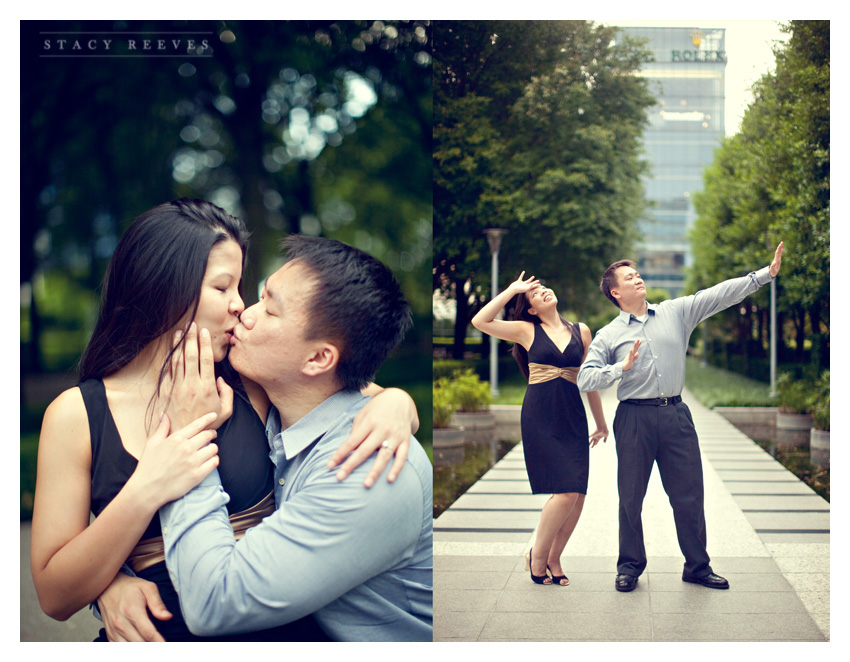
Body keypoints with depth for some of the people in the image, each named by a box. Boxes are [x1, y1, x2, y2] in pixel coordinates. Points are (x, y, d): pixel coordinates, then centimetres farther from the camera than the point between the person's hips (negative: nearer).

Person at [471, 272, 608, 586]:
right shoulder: (527, 331, 5)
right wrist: (512, 290, -1)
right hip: (540, 416, -4)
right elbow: (480, 321, -7)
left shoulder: (581, 331, 12)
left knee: (578, 494, -2)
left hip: (573, 417, 4)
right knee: (565, 492, -13)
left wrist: (600, 422, 22)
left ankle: (553, 559, 17)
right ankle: (537, 556, 8)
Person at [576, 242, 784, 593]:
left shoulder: (676, 312, 10)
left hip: (676, 416, 2)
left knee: (689, 493, 6)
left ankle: (697, 566, 19)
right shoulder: (608, 335, 4)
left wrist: (765, 274, 2)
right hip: (634, 418, -2)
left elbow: (720, 294, 7)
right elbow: (585, 379, -2)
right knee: (631, 497, 5)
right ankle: (630, 566, 20)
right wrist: (621, 368, -15)